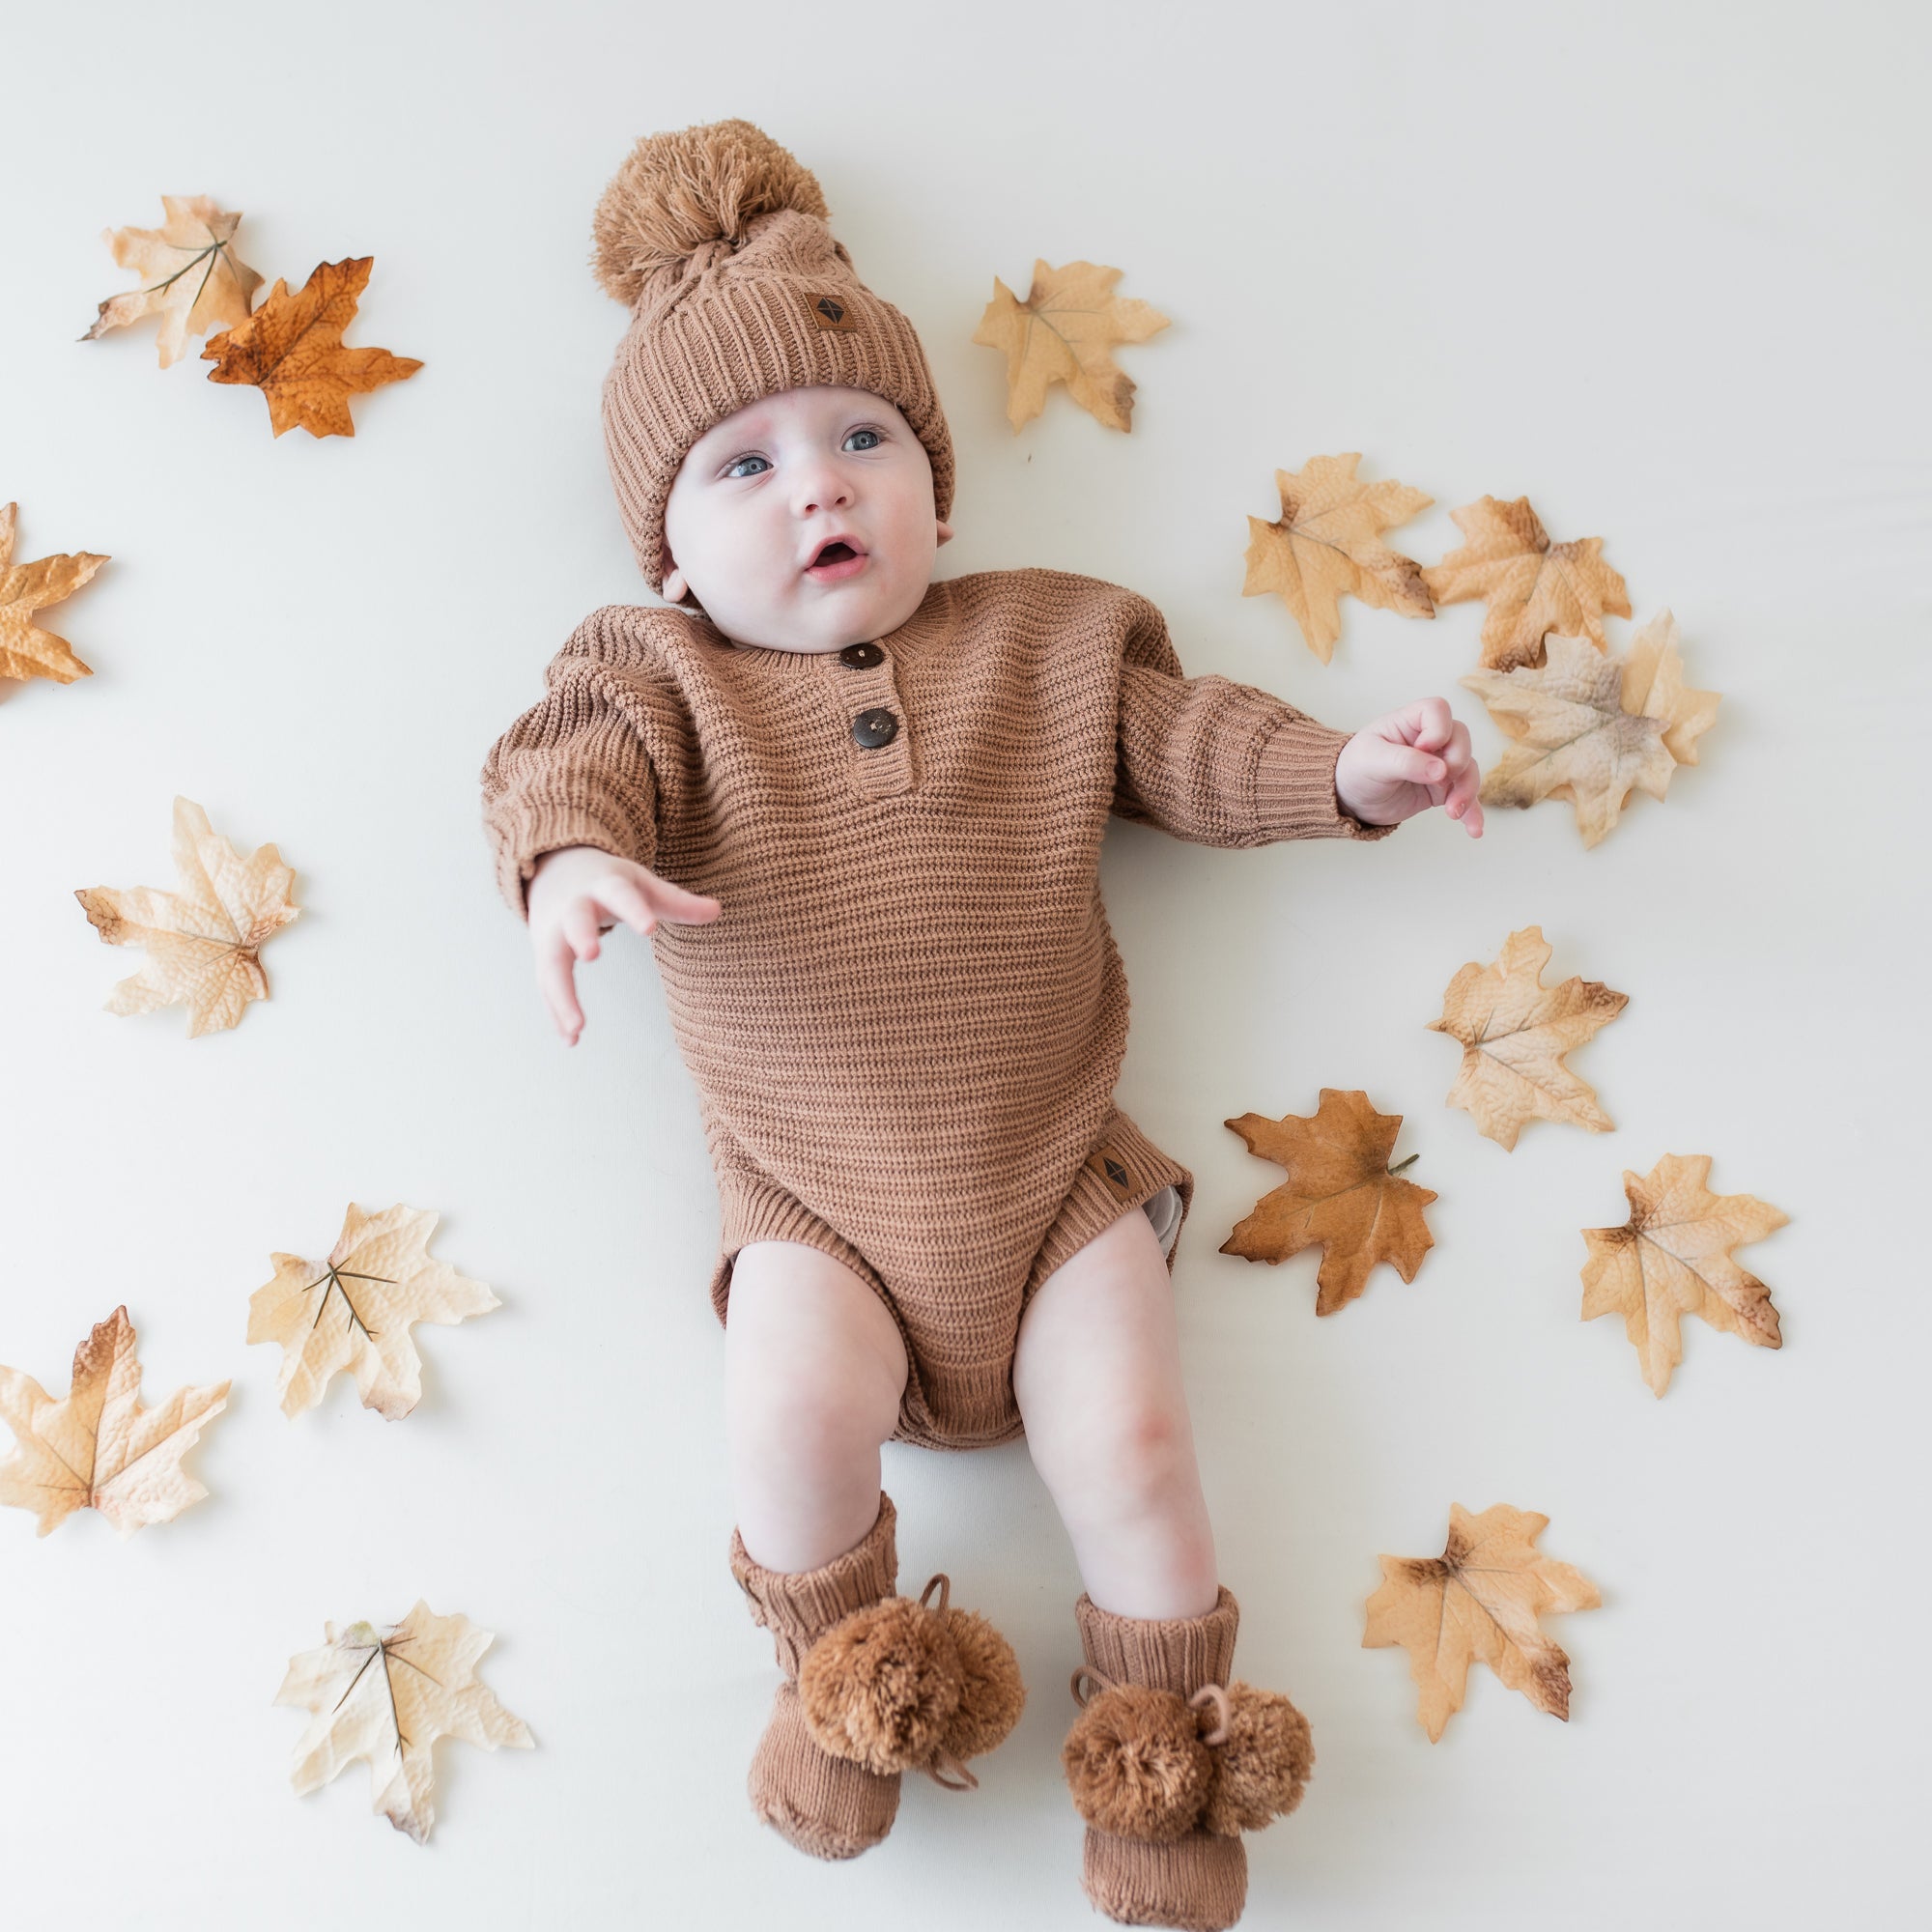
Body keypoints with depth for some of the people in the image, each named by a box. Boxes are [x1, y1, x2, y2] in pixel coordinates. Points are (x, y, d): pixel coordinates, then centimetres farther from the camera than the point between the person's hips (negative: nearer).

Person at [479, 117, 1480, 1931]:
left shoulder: (1045, 643, 8)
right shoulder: (667, 677, 1)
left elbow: (1183, 737, 7)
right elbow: (563, 760, -16)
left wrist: (1344, 768, -11)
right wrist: (570, 861, -40)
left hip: (1053, 1179, 2)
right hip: (818, 1207, -1)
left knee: (1129, 1442, -10)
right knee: (792, 1420, -23)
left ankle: (1157, 1748, 19)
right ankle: (840, 1674, 11)